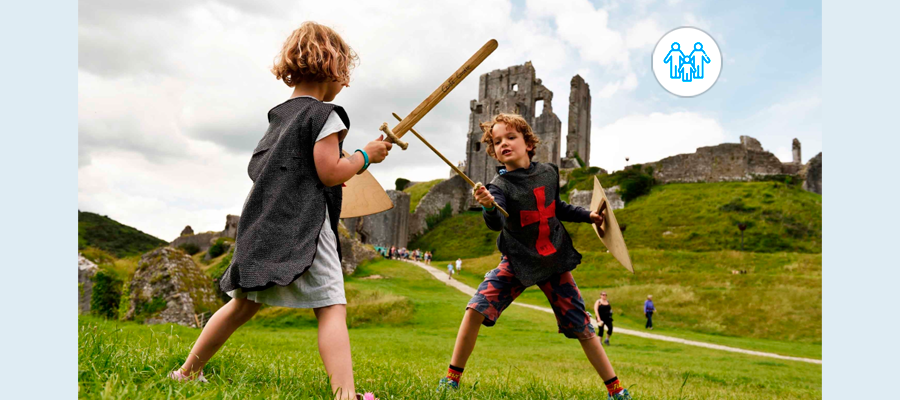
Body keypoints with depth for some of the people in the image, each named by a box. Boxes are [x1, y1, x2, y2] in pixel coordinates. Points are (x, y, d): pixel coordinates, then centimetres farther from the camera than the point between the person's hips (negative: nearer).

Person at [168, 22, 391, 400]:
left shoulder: (279, 114, 18)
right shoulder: (324, 114, -7)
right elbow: (331, 173, -13)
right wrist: (365, 155, 3)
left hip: (262, 225, 8)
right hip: (303, 227, -8)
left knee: (243, 303, 18)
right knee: (331, 307, -12)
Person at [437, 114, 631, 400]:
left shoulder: (548, 173, -3)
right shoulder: (499, 185, -16)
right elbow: (496, 223, -37)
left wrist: (587, 216, 12)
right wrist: (489, 206, -57)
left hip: (554, 260, 2)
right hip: (517, 263, -2)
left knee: (582, 328, 5)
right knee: (476, 309, -20)